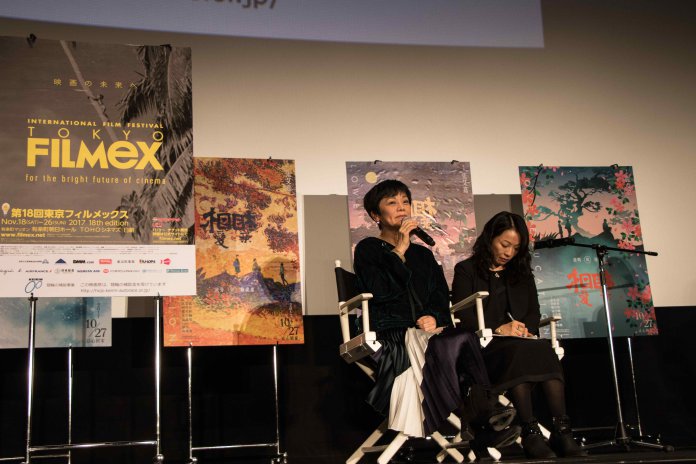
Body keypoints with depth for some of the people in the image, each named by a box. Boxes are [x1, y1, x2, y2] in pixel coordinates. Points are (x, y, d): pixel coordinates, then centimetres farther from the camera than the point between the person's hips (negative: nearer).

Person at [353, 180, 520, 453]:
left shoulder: (423, 254, 26)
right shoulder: (368, 249, 9)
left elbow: (441, 295, 14)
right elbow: (380, 291, -9)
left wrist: (435, 317, -8)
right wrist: (399, 251, -9)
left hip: (427, 331, 5)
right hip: (390, 336, -4)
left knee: (465, 340, -32)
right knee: (461, 342, -33)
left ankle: (482, 421, -41)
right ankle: (480, 422, -31)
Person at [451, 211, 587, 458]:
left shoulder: (522, 273, 26)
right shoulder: (466, 270, 11)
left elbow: (534, 313, 19)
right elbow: (461, 315, -1)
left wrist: (525, 328, -6)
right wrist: (498, 329, -14)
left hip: (521, 341, 4)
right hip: (484, 345, -4)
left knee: (545, 350, -32)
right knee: (518, 351, -37)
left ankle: (561, 430, -40)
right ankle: (530, 432, -40)